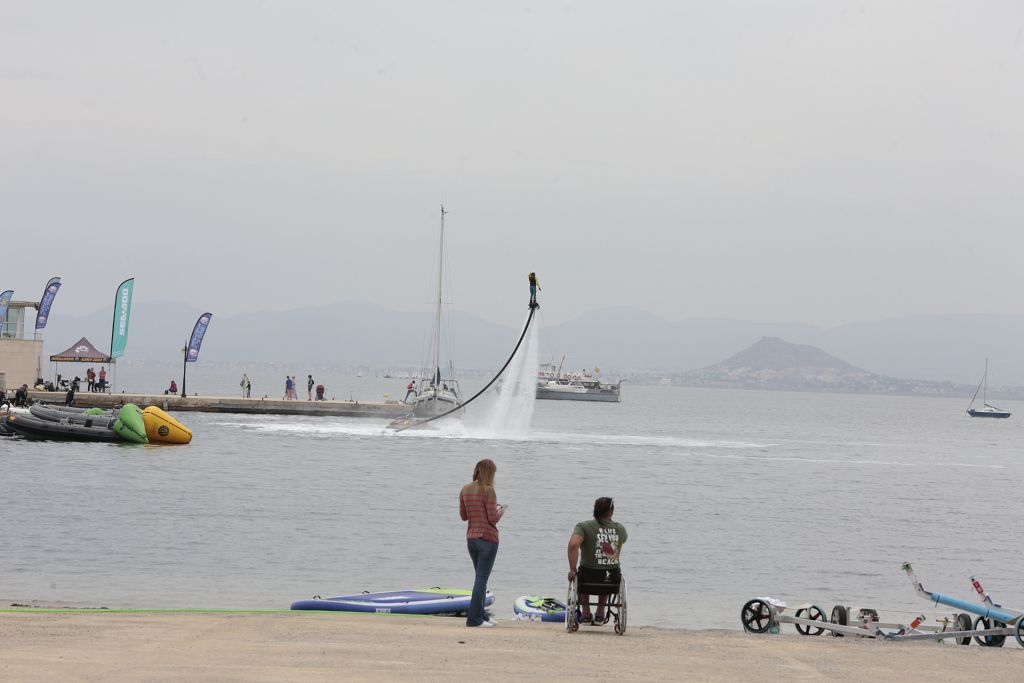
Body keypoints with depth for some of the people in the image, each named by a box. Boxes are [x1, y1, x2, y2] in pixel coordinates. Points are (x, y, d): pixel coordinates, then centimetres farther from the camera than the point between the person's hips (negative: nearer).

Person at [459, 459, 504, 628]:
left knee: (481, 577, 18)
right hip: (487, 539, -7)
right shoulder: (488, 490, -14)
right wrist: (500, 511, 4)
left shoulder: (465, 490, 6)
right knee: (482, 578, -3)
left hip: (471, 537, 7)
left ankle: (481, 616, 20)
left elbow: (463, 516, 11)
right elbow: (493, 518, -15)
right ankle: (473, 618, -6)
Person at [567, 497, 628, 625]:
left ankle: (586, 615, 33)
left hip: (589, 578, -2)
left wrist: (572, 570, -18)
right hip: (613, 580, 2)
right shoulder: (620, 529, 0)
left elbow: (573, 544, -27)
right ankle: (600, 614, 39)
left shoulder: (584, 526, -11)